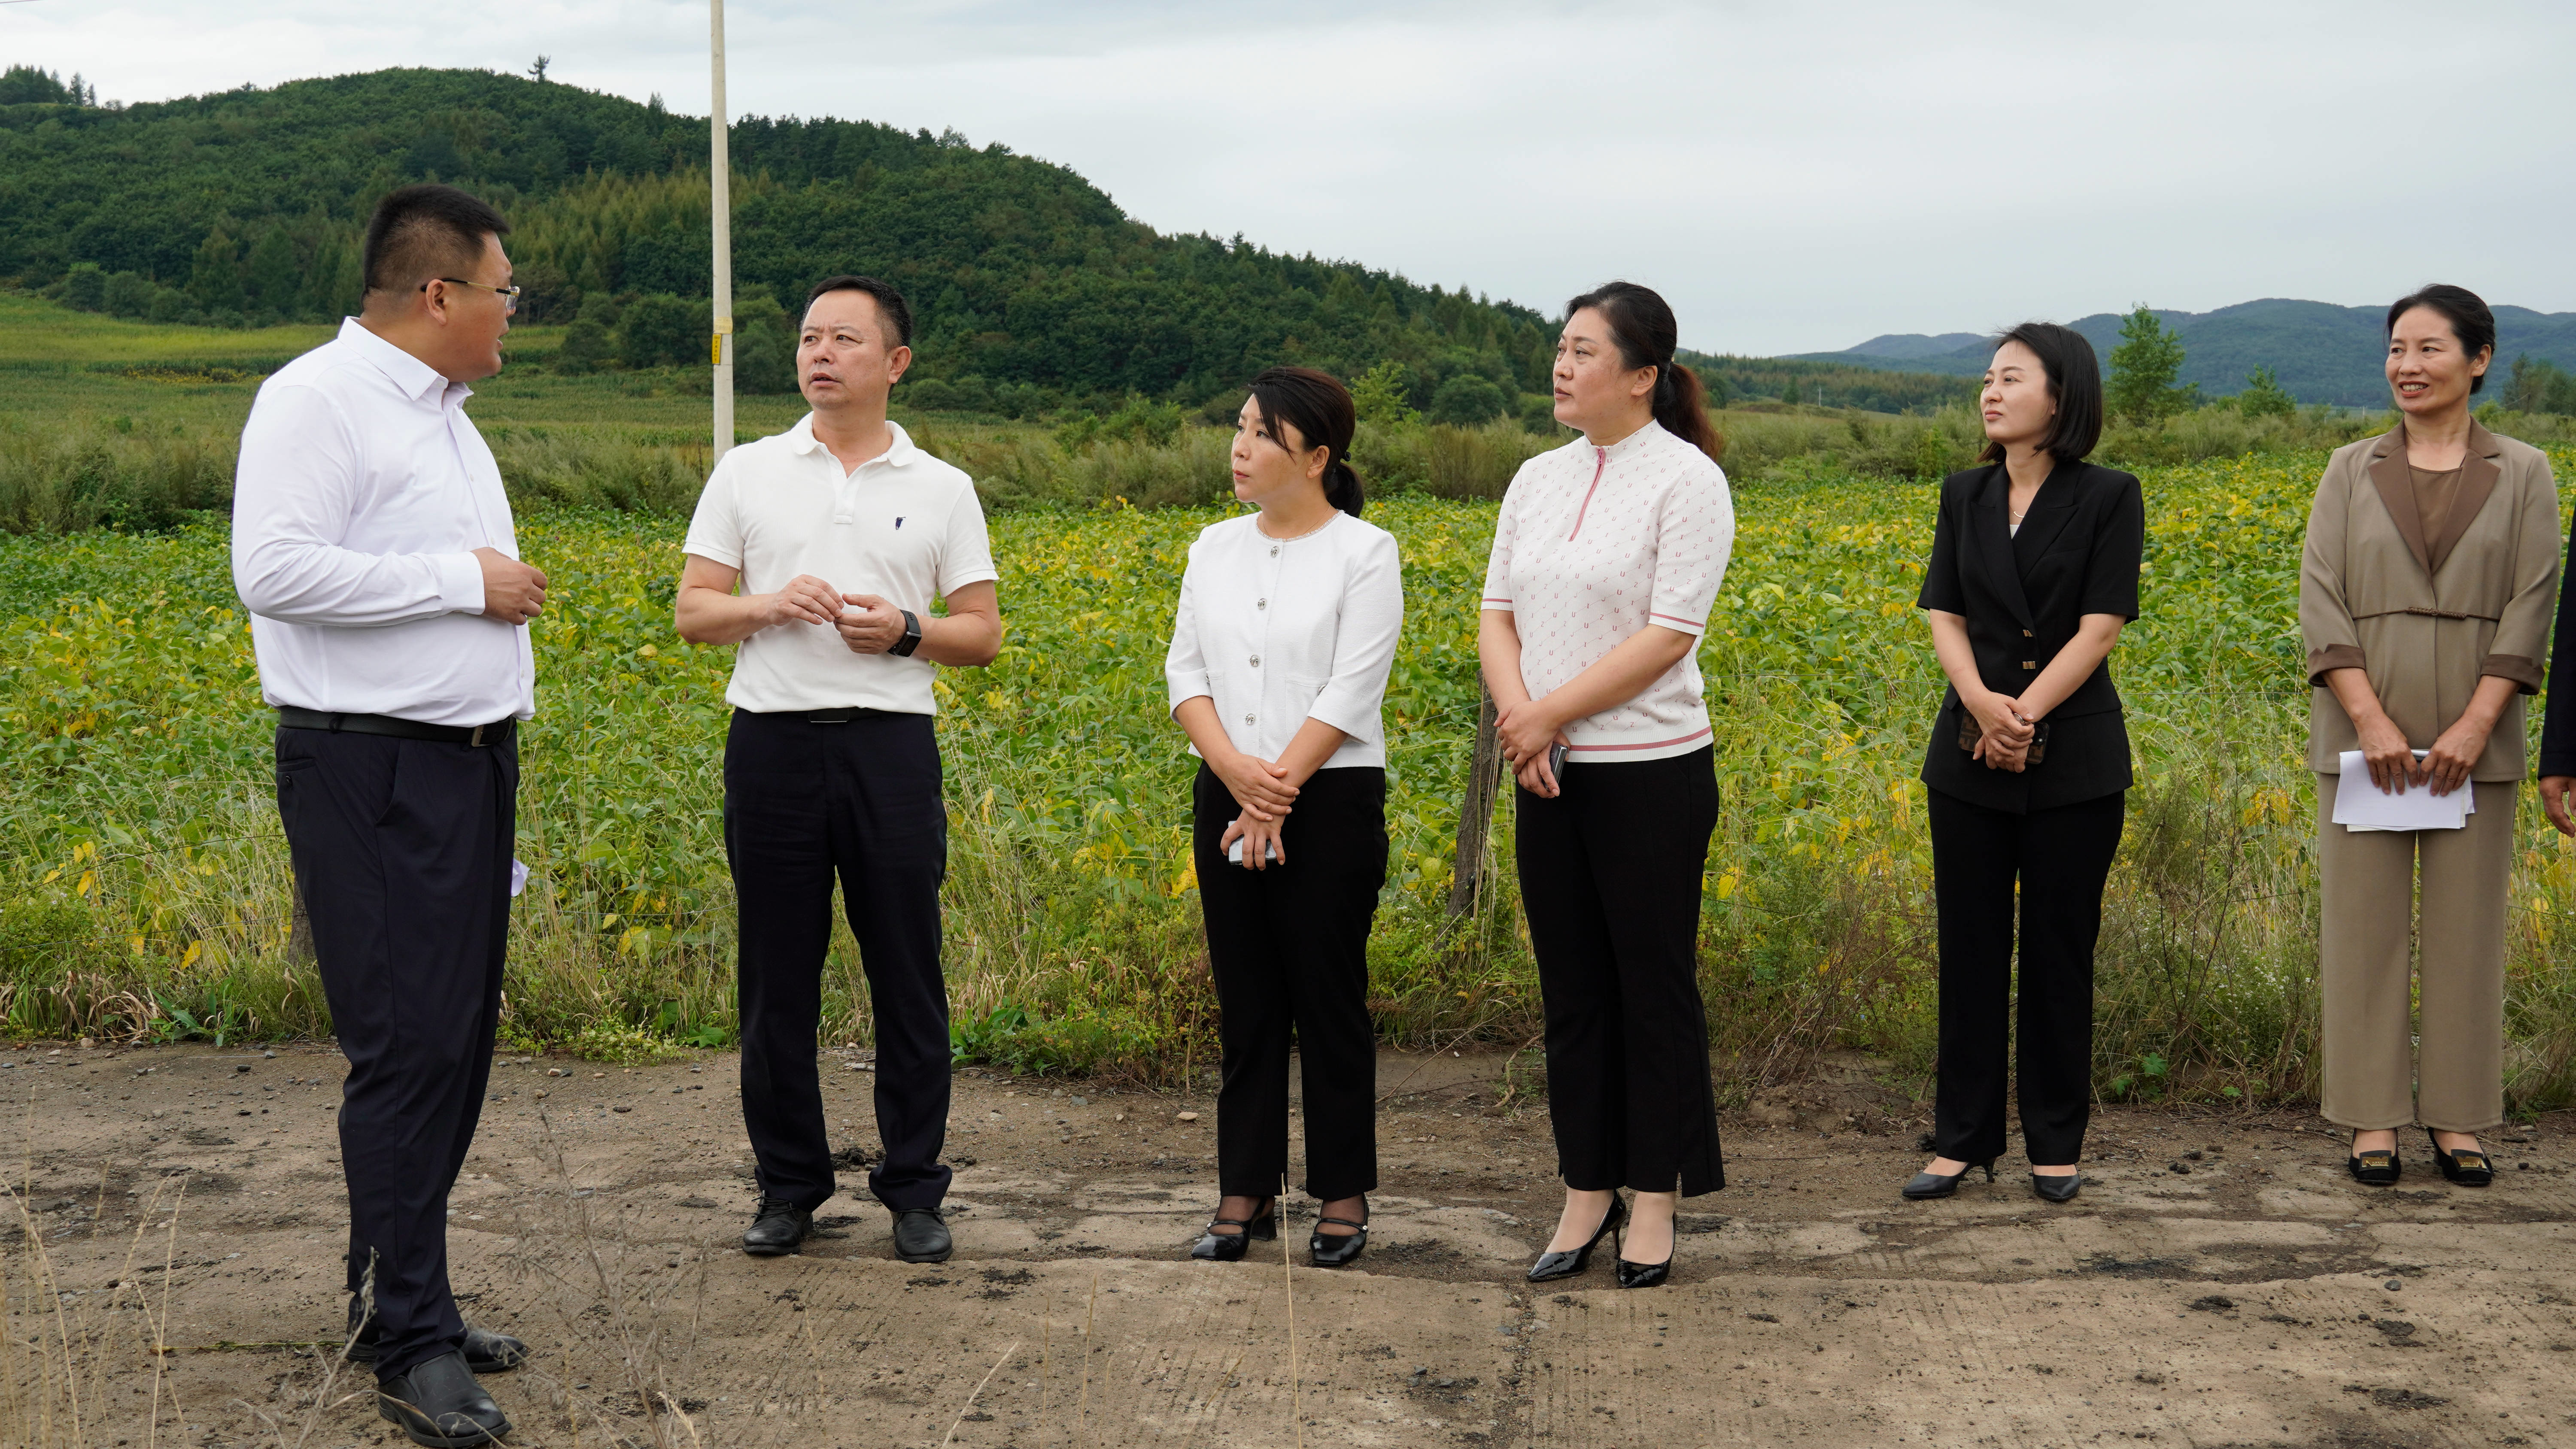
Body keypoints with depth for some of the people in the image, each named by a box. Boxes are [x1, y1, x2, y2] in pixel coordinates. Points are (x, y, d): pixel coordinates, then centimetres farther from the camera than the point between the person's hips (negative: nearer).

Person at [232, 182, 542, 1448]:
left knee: (455, 1046, 11)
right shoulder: (315, 401, -11)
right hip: (371, 780, -9)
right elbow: (275, 571, -23)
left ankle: (399, 1300, 21)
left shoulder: (443, 415, 18)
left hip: (467, 764, 9)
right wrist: (465, 580, -17)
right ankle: (409, 1346, -4)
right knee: (407, 1051, -10)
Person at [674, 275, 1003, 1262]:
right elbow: (691, 612, 8)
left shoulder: (941, 489, 7)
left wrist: (905, 631, -11)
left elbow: (983, 633, 8)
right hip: (772, 743, 1)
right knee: (776, 976, 5)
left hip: (890, 745, -1)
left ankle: (914, 1189, 13)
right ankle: (788, 1186, 18)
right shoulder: (747, 475, 9)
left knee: (907, 975, 2)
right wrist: (768, 605, -12)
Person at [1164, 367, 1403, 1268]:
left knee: (1329, 1001, 2)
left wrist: (1281, 788, -16)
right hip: (1227, 799, 5)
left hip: (1331, 800, -5)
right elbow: (1186, 671, 4)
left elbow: (1351, 690, -12)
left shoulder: (1364, 552, -6)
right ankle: (1246, 1191, 16)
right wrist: (1236, 770, -13)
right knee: (1246, 1001, 9)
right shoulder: (1214, 549, 10)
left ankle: (1344, 1194, 13)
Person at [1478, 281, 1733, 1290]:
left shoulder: (1687, 481, -11)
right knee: (1571, 989, 11)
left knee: (1654, 985, 4)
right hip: (1551, 777, 6)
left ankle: (1657, 1200, 16)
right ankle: (1588, 1192, 22)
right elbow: (1497, 615, 8)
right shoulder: (1538, 479, 9)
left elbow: (1668, 637, -17)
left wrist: (1549, 713, -15)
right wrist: (1516, 715, -11)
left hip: (1652, 774, -6)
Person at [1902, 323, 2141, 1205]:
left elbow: (2100, 628, -10)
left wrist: (2025, 713, -18)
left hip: (2073, 759, -3)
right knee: (1969, 942, 6)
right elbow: (1943, 617, 2)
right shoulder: (1964, 496, 8)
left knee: (2058, 947, 4)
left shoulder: (2109, 497, -4)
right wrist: (1982, 703, -16)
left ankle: (2057, 1143, 16)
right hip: (1969, 754, 3)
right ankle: (1962, 1137, 15)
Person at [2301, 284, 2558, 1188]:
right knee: (2364, 920, 2)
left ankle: (2458, 1121, 14)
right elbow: (2321, 602, -2)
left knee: (2467, 926, 4)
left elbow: (2531, 608, -3)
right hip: (2365, 731, 0)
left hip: (2474, 736, 0)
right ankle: (2374, 1120, 10)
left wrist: (2475, 726, -13)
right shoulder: (2350, 471, 5)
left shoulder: (2524, 475, 4)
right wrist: (2371, 722, -14)